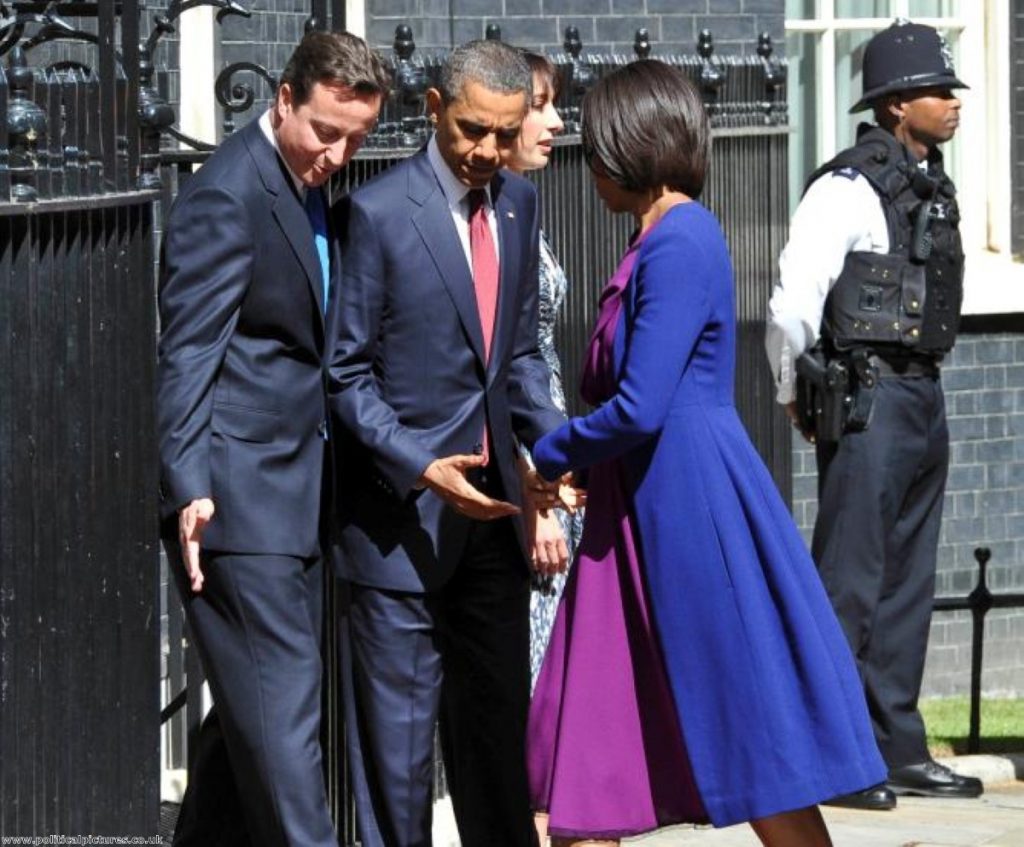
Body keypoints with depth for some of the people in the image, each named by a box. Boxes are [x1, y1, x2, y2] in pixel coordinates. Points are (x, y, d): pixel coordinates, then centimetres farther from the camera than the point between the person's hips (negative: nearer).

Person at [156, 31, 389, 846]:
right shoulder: (226, 196, -13)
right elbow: (188, 355, -17)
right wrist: (191, 489, -24)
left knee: (253, 706, 13)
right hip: (238, 496, -9)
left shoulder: (308, 192, 15)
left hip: (291, 500, 9)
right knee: (281, 709, -11)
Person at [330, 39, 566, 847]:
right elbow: (347, 373, -10)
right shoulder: (378, 212, -12)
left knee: (498, 718, 14)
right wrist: (421, 468, -21)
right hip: (402, 509, -6)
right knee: (398, 731, 0)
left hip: (490, 503, 6)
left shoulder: (518, 203, 8)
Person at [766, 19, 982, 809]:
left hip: (923, 396, 9)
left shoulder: (932, 187, 13)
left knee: (908, 583, 11)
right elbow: (793, 305, -17)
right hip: (868, 402, -9)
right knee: (849, 585, -5)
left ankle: (898, 748, 17)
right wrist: (796, 398, -6)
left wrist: (922, 387, 20)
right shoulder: (850, 188, -14)